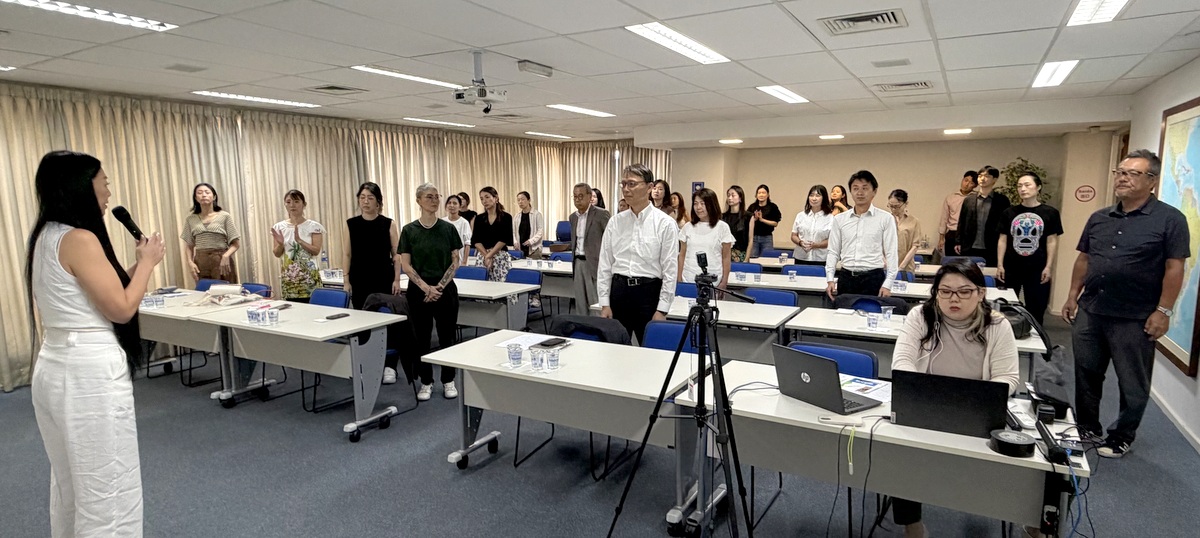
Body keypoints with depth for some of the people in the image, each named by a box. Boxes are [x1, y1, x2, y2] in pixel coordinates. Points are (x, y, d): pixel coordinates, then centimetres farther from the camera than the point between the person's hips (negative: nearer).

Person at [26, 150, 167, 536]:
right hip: (90, 375, -10)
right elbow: (121, 309, -16)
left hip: (56, 369, 10)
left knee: (71, 484, 23)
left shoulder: (45, 237, 10)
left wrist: (136, 265, 12)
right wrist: (148, 262, -5)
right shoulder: (79, 239, -18)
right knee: (107, 491, 2)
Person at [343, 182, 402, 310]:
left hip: (384, 280, -1)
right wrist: (346, 281, 1)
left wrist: (397, 279, -4)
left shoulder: (389, 224, 1)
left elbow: (396, 254, 1)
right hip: (359, 281, 1)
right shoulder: (350, 224, 5)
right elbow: (346, 254, 6)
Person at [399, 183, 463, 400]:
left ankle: (448, 381, 20)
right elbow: (405, 264, -3)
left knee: (447, 336, 6)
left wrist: (440, 286, -11)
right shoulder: (409, 230, -1)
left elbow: (455, 261, 0)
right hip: (418, 291, 0)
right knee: (422, 338, 7)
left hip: (446, 290, 0)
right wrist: (426, 287, -13)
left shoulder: (449, 228, 1)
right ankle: (426, 382, 21)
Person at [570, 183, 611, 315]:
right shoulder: (573, 217, 13)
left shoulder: (601, 214, -9)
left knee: (595, 304, -5)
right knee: (580, 304, 11)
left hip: (594, 263, -7)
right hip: (578, 263, 7)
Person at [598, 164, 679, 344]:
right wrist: (604, 303, 1)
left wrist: (662, 310, -10)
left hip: (649, 291, -3)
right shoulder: (615, 222, 5)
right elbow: (604, 264, 7)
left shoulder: (665, 223, -5)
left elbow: (670, 269, -7)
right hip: (618, 290, 3)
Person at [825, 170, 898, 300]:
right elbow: (833, 252, 9)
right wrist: (830, 279, -2)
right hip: (846, 278, 2)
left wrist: (887, 284, -7)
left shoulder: (885, 219, 1)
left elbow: (891, 253, 0)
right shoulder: (839, 219, 8)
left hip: (873, 278, -2)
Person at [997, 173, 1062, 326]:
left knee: (1036, 309, 7)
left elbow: (1052, 242, 0)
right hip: (1011, 267, 2)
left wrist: (1049, 267, -5)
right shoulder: (1009, 213, 4)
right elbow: (1003, 240, 6)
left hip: (1037, 268, -1)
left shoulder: (1050, 213, -1)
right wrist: (1000, 265, 1)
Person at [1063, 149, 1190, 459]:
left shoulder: (1169, 220, -7)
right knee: (1086, 374, 14)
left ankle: (1121, 438, 23)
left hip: (1135, 318, -5)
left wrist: (1163, 311, -14)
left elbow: (1174, 269, -10)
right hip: (1089, 312, 5)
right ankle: (1086, 427, 29)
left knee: (1132, 384, 8)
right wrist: (1073, 296, 9)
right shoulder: (1098, 219, 9)